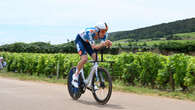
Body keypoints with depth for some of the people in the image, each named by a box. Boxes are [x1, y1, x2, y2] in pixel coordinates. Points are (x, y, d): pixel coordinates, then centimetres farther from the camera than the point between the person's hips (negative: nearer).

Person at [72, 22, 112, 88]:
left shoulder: (104, 34, -23)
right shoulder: (90, 32, -40)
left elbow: (102, 45, -27)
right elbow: (93, 47, -44)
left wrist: (107, 44, -49)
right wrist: (103, 44, -60)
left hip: (87, 42, 6)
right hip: (80, 40, -6)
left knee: (96, 58, -12)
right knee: (84, 59, -26)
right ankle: (75, 77, -7)